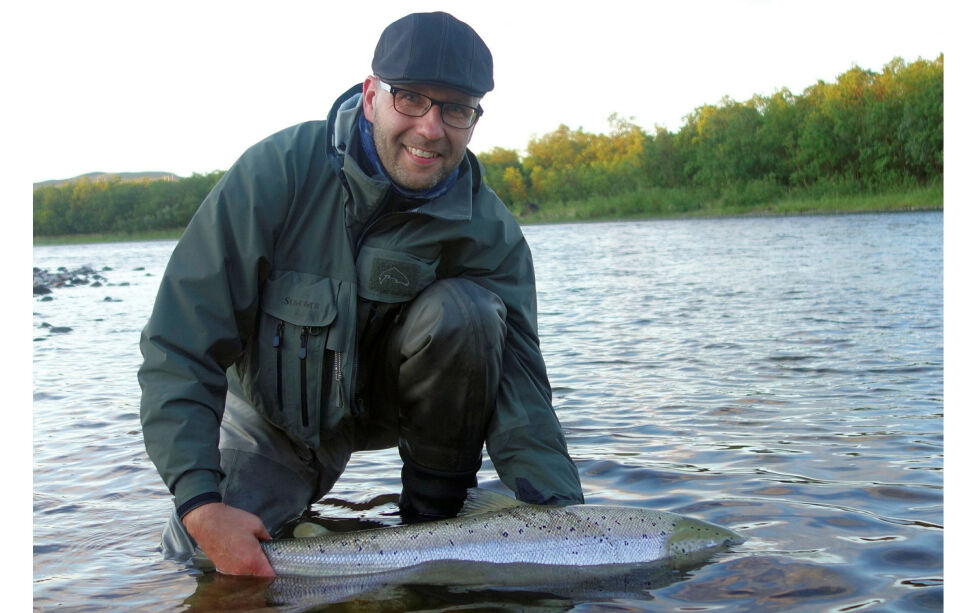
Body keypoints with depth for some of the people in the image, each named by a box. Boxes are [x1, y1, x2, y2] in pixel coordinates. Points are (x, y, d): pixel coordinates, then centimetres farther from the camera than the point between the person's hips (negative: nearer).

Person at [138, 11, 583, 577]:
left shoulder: (489, 233, -21)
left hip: (388, 398, 1)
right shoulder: (280, 169, -26)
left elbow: (519, 384, -24)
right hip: (274, 413, 0)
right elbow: (181, 343, -27)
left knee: (462, 311, -28)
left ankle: (434, 518, -11)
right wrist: (201, 504, -35)